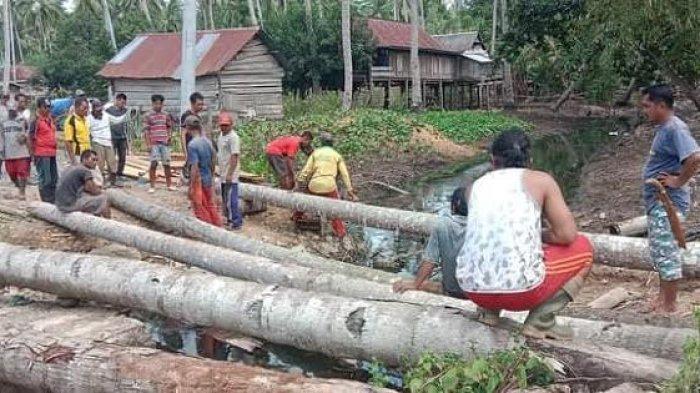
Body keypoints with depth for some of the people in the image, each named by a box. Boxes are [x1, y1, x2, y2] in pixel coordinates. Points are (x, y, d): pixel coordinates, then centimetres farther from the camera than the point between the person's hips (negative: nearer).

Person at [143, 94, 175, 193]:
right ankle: (152, 186, 5)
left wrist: (169, 137, 6)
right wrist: (148, 144, -10)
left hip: (165, 143, 3)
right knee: (153, 164, -3)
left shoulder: (166, 115, 9)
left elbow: (169, 127, 20)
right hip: (154, 143, -3)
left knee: (167, 164, 7)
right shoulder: (148, 116, -1)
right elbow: (146, 131, -4)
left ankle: (169, 185, 16)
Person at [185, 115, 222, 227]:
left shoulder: (192, 145, -19)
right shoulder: (208, 142, 2)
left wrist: (192, 187, -16)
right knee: (210, 206, 18)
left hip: (199, 181, -7)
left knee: (200, 209, 6)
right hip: (209, 180, 7)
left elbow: (195, 168, -22)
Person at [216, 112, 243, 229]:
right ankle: (229, 219, 28)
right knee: (225, 198, 17)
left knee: (231, 199, -6)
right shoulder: (221, 136, 13)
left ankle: (236, 222, 2)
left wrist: (229, 174, -23)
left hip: (230, 175, -10)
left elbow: (234, 157, -20)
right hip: (223, 174, 10)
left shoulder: (233, 137, -15)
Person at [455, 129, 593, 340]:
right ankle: (540, 320, 6)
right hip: (520, 290, -5)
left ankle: (488, 310, 17)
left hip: (472, 290, 5)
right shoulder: (541, 180, 4)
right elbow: (567, 235, -2)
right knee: (583, 248, 20)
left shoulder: (477, 185, 15)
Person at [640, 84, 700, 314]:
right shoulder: (663, 128, 11)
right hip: (657, 201, 10)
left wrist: (679, 181, -22)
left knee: (667, 252, -2)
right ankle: (663, 299, 31)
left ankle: (669, 306, 7)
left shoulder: (675, 128, -19)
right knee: (659, 251, 18)